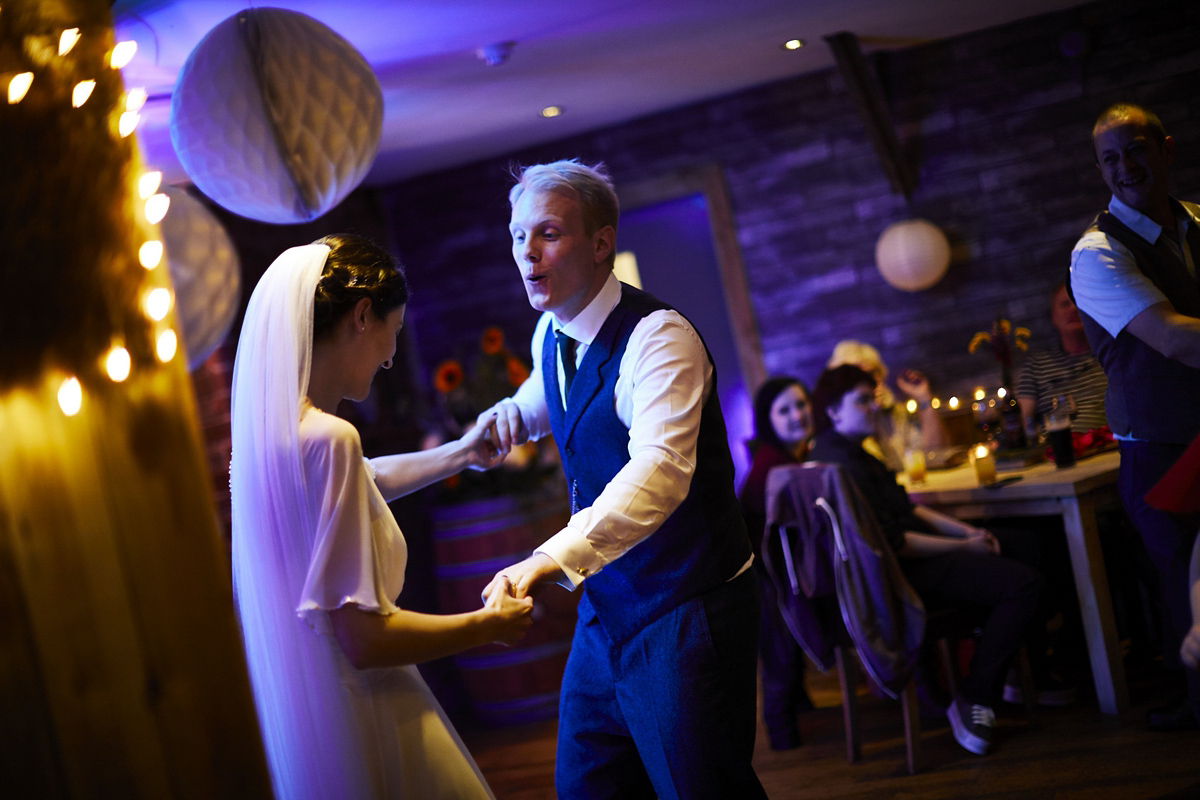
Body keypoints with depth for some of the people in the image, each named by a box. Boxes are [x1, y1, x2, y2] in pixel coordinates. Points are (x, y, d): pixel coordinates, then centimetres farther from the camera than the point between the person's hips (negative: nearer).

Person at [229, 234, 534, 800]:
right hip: (355, 725, -9)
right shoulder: (330, 439, -23)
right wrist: (489, 625, -10)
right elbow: (363, 638, -25)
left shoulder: (270, 426, 5)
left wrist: (460, 454, 37)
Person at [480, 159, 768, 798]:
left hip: (686, 614, -8)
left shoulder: (658, 337, -22)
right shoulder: (550, 335, 5)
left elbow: (659, 470, -39)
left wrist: (551, 558, -53)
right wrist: (513, 413, 6)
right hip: (604, 612, 9)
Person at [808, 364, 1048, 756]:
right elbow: (892, 543, -23)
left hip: (907, 560, 12)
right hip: (901, 573, -12)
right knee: (1024, 583, -24)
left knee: (1023, 545, 19)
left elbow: (905, 508, 18)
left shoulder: (849, 452, 15)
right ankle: (972, 701, -14)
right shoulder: (840, 464, -21)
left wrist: (967, 530, 6)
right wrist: (964, 545, -13)